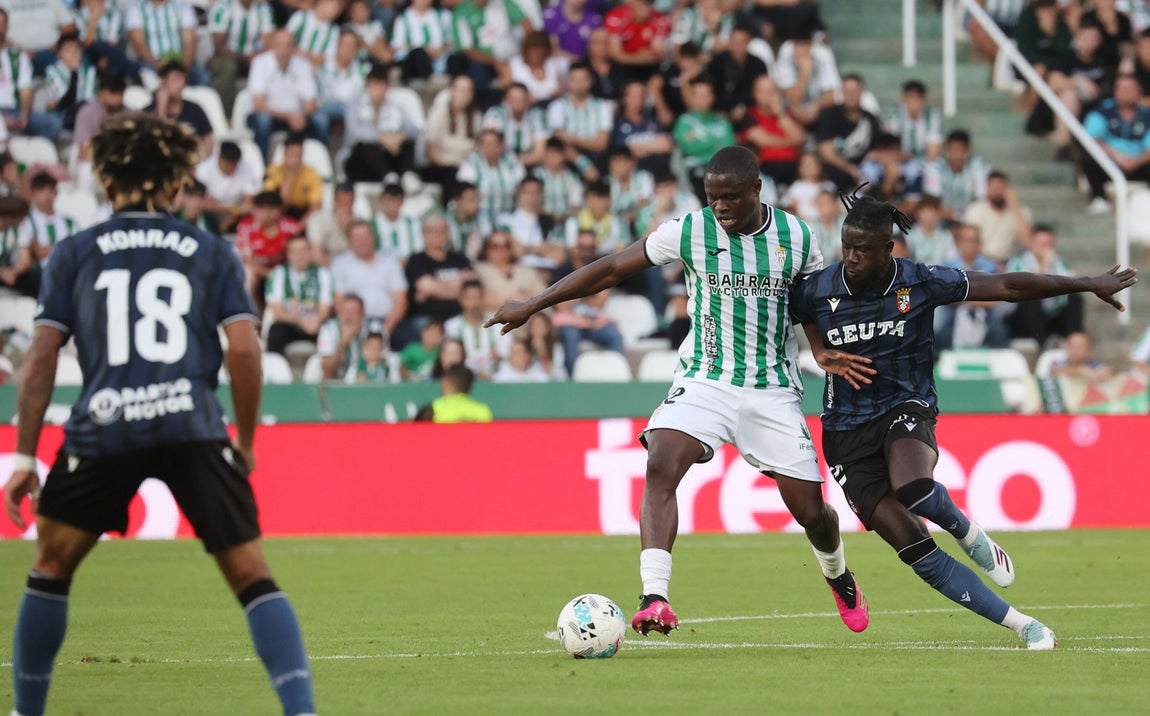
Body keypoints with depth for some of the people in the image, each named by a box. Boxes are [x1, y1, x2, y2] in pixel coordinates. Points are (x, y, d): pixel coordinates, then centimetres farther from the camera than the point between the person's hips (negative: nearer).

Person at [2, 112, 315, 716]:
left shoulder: (76, 254, 15)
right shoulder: (211, 252, 14)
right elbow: (243, 349, 4)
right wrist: (246, 442, 15)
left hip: (102, 429, 0)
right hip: (194, 427, 0)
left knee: (51, 566, 20)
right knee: (252, 578, 1)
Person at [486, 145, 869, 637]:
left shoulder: (795, 237, -3)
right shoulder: (691, 231, -6)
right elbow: (612, 269, -2)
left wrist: (834, 354, -3)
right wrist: (534, 305, -3)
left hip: (773, 391, 1)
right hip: (703, 383, -1)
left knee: (810, 509, 3)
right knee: (661, 467, -28)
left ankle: (838, 574, 39)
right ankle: (655, 599, -34)